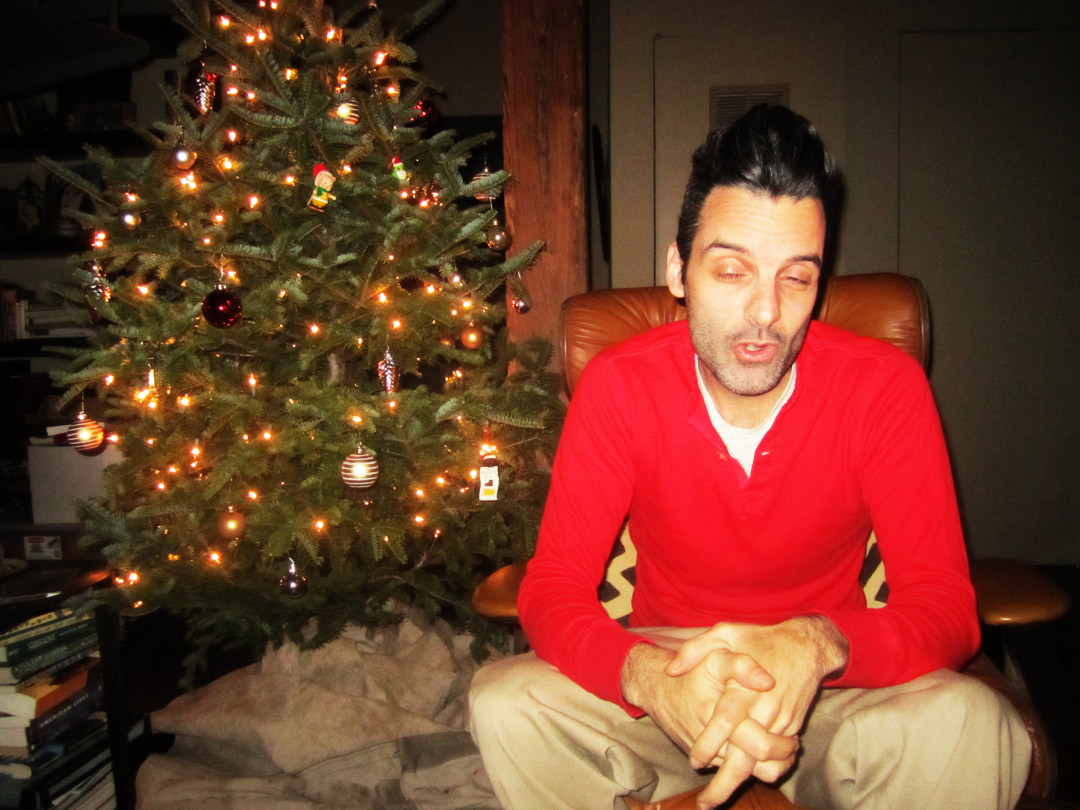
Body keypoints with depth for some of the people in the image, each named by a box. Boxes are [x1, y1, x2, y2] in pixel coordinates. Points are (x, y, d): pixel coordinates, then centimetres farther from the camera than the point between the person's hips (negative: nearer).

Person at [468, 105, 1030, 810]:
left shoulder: (885, 386, -15)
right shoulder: (618, 386, -14)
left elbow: (945, 607, -18)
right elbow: (553, 588, -17)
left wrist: (817, 645, -42)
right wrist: (648, 674, -41)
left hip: (827, 690, 0)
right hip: (666, 676, 1)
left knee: (969, 725, -32)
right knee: (504, 703, -25)